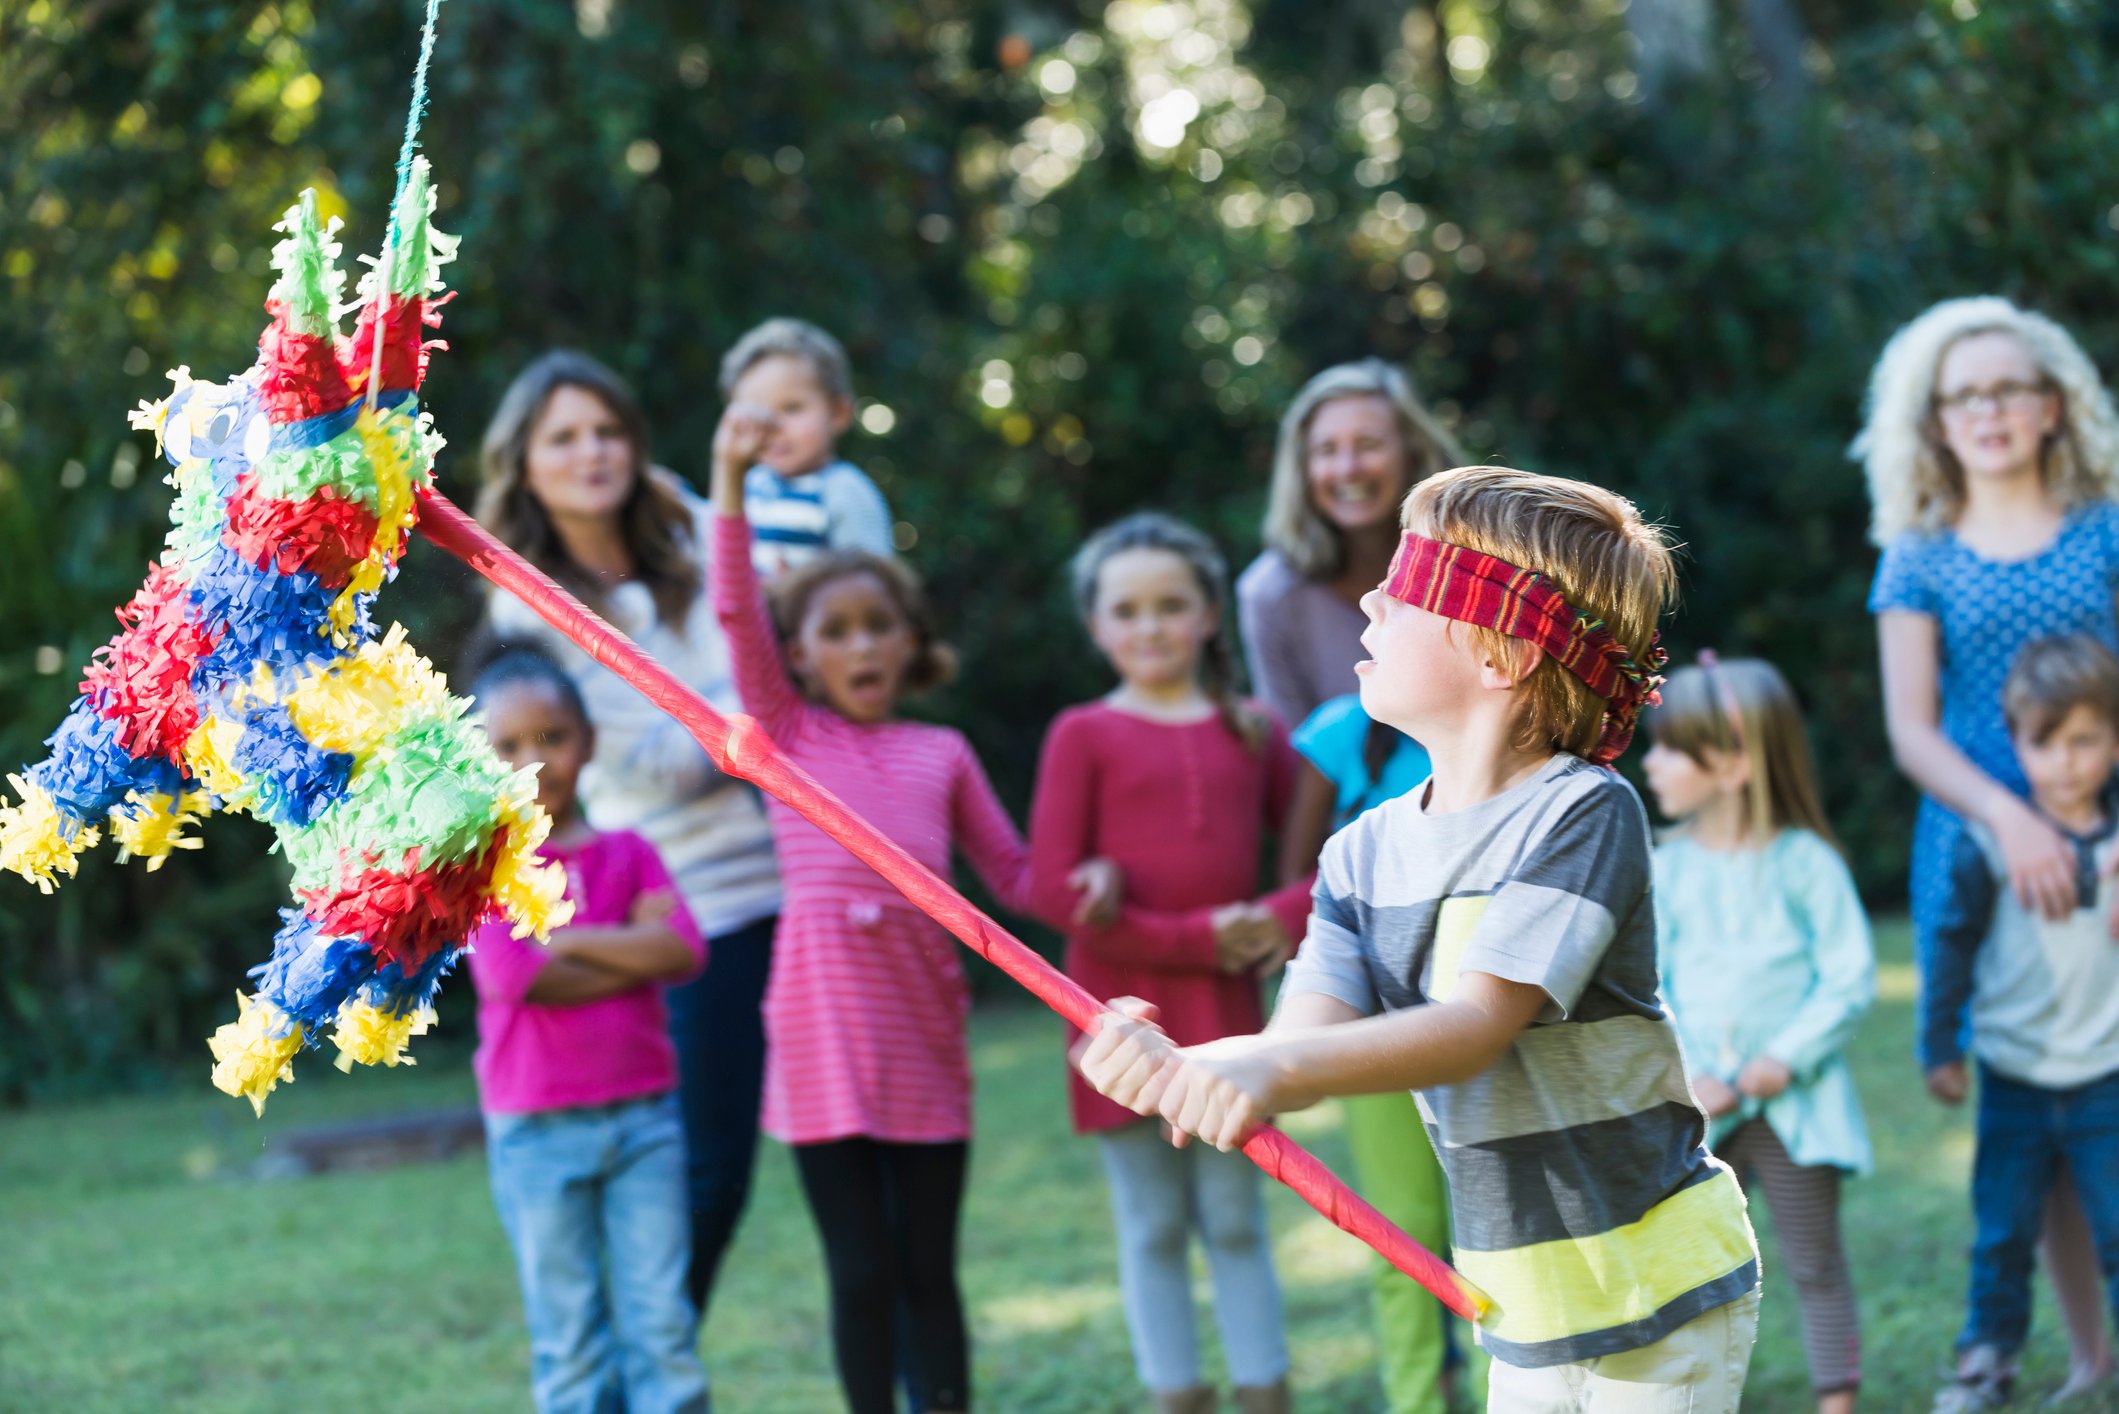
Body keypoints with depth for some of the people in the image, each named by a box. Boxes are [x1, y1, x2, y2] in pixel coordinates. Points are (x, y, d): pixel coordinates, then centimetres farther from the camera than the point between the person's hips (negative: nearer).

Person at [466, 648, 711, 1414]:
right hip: (537, 1129, -3)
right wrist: (630, 958, -10)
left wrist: (565, 940, -12)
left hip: (644, 1118, 3)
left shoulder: (628, 853, 8)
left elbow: (683, 948, -7)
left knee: (662, 1323, 1)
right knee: (570, 1340, 4)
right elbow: (510, 974, -18)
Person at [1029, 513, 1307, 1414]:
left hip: (1226, 1009, 2)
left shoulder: (1251, 732, 7)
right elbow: (1051, 885, -9)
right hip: (1123, 1010, -2)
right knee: (1153, 1228, 5)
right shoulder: (1085, 736, -2)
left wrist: (1280, 923, -14)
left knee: (1236, 1221, 7)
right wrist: (1191, 940, -12)